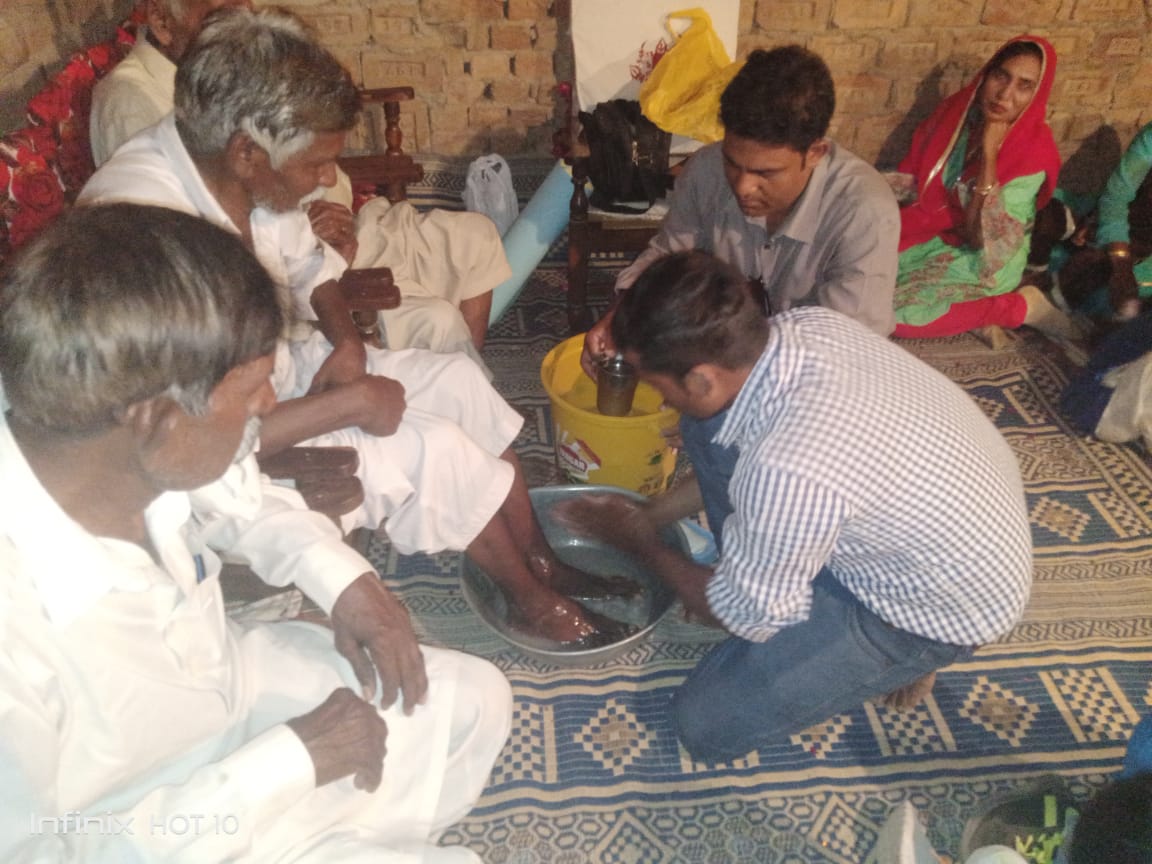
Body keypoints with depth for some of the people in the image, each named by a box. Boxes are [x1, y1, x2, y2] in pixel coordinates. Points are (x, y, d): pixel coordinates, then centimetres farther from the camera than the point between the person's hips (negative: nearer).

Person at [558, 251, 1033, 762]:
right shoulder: (808, 325, -16)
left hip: (948, 607, -7)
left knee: (705, 725, -4)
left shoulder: (787, 472, -39)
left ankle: (901, 659, 10)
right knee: (710, 436, 1)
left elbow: (749, 615, -18)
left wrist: (645, 545, -4)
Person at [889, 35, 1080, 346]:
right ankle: (964, 307, -4)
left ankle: (1021, 307, -7)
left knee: (892, 315, -26)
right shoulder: (957, 110, -5)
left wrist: (989, 154, -31)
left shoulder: (1033, 153, -21)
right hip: (928, 237, 6)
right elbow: (911, 178, 4)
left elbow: (984, 238, -26)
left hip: (984, 261, -6)